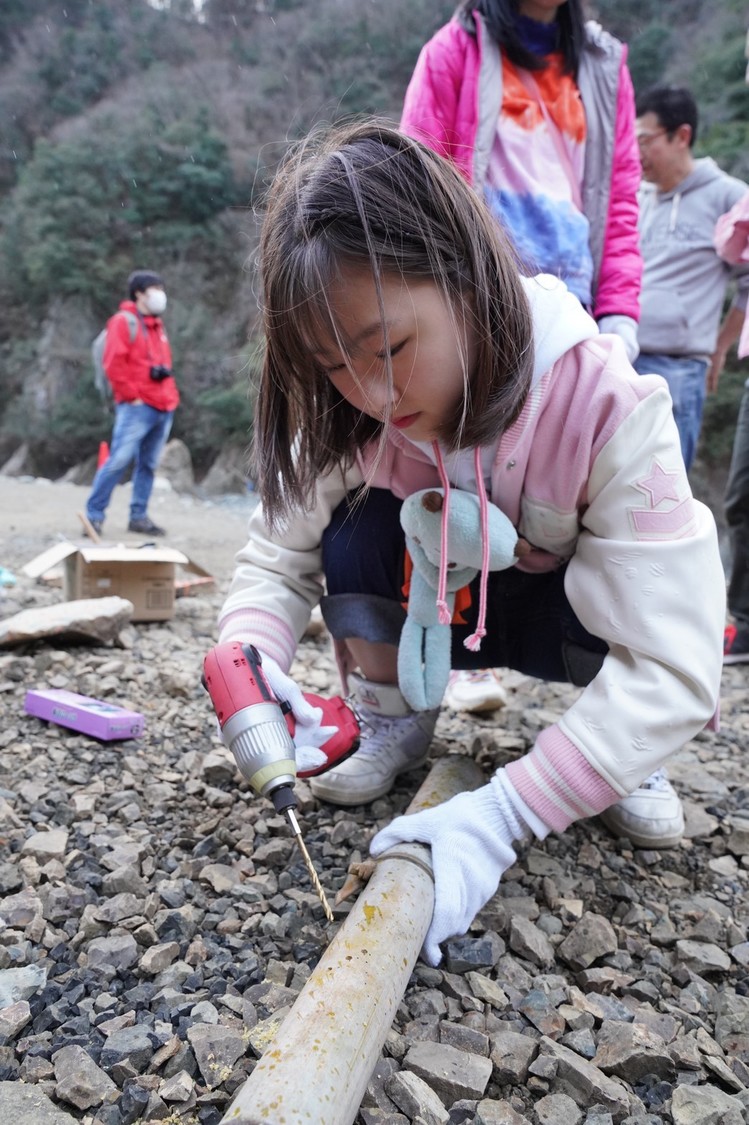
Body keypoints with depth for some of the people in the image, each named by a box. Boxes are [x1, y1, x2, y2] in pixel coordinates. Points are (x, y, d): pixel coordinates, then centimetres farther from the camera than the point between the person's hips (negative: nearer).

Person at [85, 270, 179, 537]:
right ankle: (94, 515, -4)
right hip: (137, 407, -8)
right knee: (119, 460, -11)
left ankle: (139, 516, 13)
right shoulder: (123, 321, -4)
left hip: (163, 407, 8)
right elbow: (113, 363, -12)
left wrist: (164, 370, 12)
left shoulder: (157, 325, 21)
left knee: (148, 464, 7)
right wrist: (132, 396, -13)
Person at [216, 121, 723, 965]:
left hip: (570, 617, -2)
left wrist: (501, 814, -47)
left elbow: (672, 668, -38)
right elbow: (279, 556, -16)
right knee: (358, 525, -27)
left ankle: (629, 754, -4)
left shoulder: (609, 408, -35)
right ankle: (393, 728, -5)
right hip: (439, 604, 2)